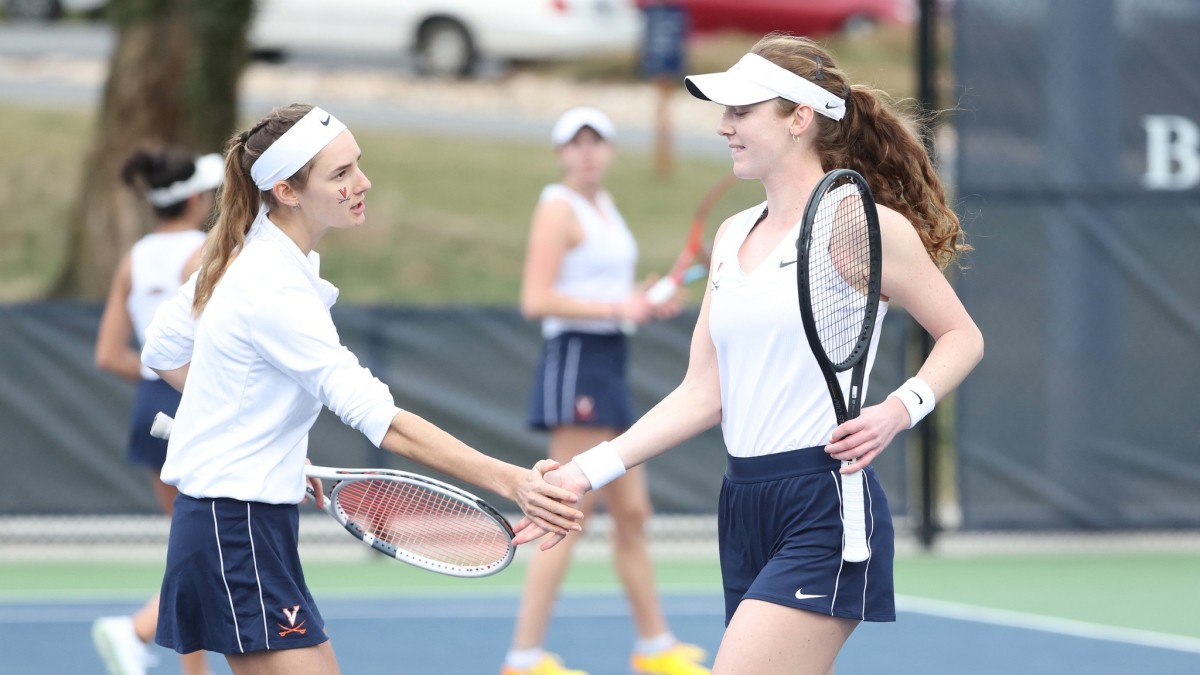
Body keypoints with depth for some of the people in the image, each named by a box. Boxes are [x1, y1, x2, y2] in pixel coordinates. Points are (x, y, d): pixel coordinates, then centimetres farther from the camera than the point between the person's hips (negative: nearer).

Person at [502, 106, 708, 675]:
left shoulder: (603, 204, 17)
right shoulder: (559, 206, -10)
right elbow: (536, 300, -18)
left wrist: (645, 304, 8)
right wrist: (615, 308, -19)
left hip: (607, 367, 9)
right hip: (576, 360, -9)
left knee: (631, 513, 14)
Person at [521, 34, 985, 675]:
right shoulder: (733, 236, 14)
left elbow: (961, 335, 3)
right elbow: (703, 393, 13)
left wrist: (899, 409, -15)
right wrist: (589, 471, 5)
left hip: (827, 508, -7)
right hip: (743, 510, 7)